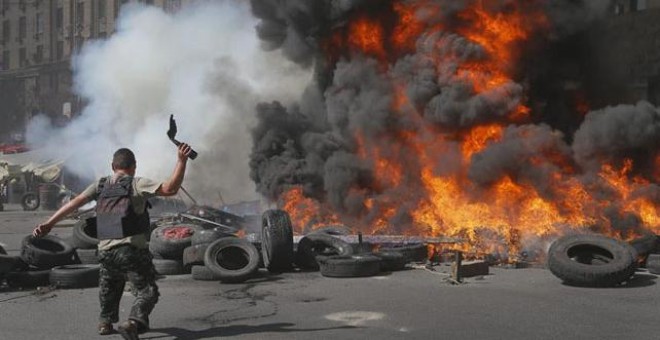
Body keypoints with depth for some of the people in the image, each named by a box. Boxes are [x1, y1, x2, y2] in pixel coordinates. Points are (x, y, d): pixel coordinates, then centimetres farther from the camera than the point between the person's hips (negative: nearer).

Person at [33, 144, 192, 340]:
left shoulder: (101, 186, 11)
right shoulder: (136, 184, -4)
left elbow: (75, 203, 3)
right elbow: (170, 189, -15)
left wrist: (48, 224, 1)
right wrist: (181, 161, -16)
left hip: (106, 250, 6)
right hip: (132, 250, -5)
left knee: (109, 289, 31)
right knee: (147, 292, 1)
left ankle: (106, 322, 38)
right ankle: (133, 323, -21)